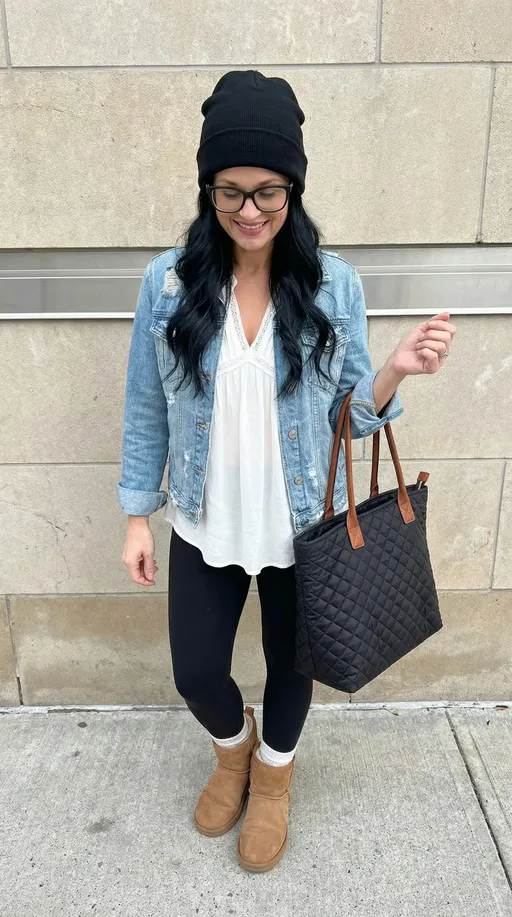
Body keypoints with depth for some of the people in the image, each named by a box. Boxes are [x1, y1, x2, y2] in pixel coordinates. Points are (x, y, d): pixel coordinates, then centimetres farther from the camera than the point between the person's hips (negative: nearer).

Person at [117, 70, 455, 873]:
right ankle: (234, 746, 50)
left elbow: (350, 415, -3)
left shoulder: (335, 286, -10)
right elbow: (146, 409, -1)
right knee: (197, 674, 13)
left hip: (304, 525, 0)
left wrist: (398, 369, -22)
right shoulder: (168, 282, -9)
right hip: (204, 525, 1)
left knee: (291, 663, 18)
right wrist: (137, 514, 0)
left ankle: (273, 772, 52)